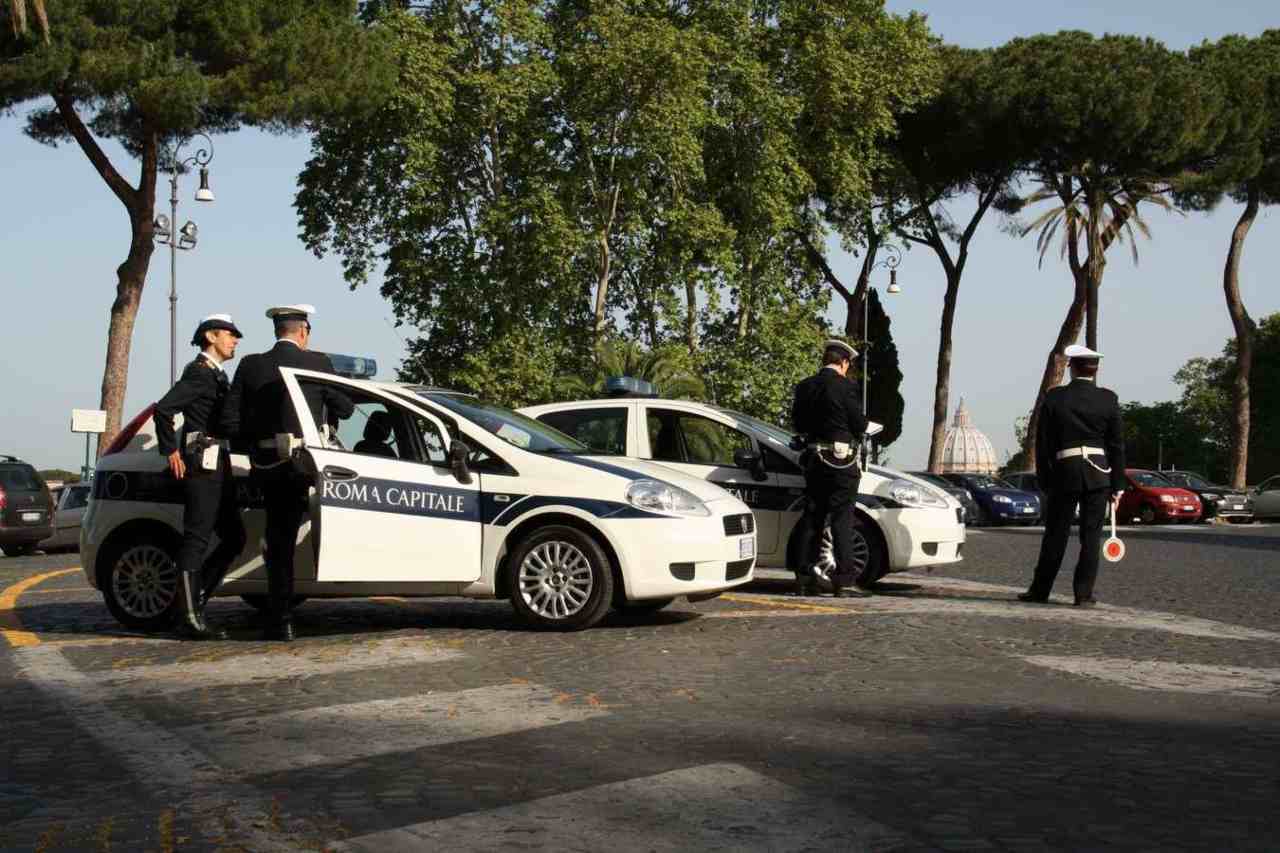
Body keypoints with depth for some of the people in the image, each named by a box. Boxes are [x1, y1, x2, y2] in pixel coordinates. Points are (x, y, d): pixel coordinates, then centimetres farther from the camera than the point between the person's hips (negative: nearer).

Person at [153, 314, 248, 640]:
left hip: (217, 466, 10)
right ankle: (190, 619, -8)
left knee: (234, 538, 11)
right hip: (201, 466, -10)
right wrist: (171, 452, -16)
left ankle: (193, 599, 15)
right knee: (196, 540, -9)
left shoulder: (216, 375, 21)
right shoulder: (200, 372, -9)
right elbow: (163, 408, -20)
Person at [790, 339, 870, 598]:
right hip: (841, 459, -6)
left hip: (814, 459, 6)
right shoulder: (845, 386, -12)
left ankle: (804, 577, 12)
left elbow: (798, 424, 11)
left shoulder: (805, 387, 5)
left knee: (812, 517, 11)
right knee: (842, 518, -2)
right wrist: (857, 429, 11)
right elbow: (860, 424, -11)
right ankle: (844, 577, -5)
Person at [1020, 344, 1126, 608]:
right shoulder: (1108, 399, 1)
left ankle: (1040, 590, 15)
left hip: (1064, 471, 0)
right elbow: (1117, 445, 2)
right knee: (1091, 534, 4)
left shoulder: (1054, 398, 0)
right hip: (1098, 473, 0)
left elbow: (1043, 443, 1)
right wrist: (1117, 486, 7)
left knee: (1056, 533, 8)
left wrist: (1044, 481, 8)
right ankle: (1084, 593, 3)